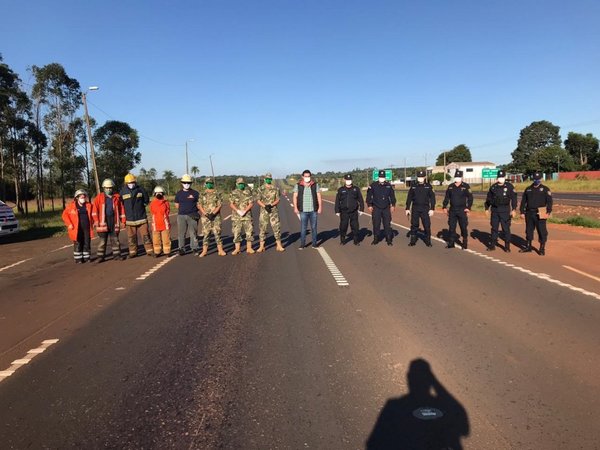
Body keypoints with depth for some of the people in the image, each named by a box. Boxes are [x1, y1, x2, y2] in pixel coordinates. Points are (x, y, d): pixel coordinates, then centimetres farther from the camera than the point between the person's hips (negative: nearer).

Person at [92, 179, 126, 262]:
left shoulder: (117, 197, 6)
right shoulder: (99, 197, 2)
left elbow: (121, 209, 8)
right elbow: (95, 209, -2)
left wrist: (123, 220, 5)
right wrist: (96, 220, -10)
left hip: (114, 220, 1)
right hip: (103, 221, -1)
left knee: (115, 239, 7)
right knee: (102, 240, 3)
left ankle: (116, 255, 14)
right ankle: (101, 256, 9)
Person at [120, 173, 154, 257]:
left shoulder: (141, 189, 1)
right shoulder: (123, 191, 0)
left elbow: (146, 201, 13)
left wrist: (140, 205, 7)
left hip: (141, 217, 0)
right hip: (129, 218, 0)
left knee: (145, 235, 0)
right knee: (131, 236, 7)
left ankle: (149, 250, 6)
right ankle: (133, 252, 17)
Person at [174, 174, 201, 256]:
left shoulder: (195, 193, 6)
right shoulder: (179, 193, 10)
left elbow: (198, 204, 10)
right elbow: (177, 204, 16)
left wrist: (196, 211, 1)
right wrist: (183, 210, 9)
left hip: (192, 215, -2)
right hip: (181, 216, 2)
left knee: (193, 233, -2)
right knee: (181, 233, 2)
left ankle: (195, 248, 6)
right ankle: (182, 249, 9)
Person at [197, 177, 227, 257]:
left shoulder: (217, 194, 4)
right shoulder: (202, 194, 9)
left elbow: (219, 205, -2)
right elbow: (199, 205, 3)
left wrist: (213, 213, -15)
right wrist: (205, 214, -12)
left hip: (216, 216, -1)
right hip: (205, 217, 1)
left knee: (217, 233, -2)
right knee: (206, 233, 2)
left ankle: (220, 250, 4)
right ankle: (204, 251, 7)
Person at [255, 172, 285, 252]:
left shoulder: (275, 189, 5)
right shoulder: (260, 189, 3)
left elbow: (277, 200, 2)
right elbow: (258, 200, 0)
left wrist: (271, 205, -15)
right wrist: (264, 206, -16)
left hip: (274, 211, 0)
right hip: (263, 211, 0)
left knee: (276, 227, -1)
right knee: (262, 228, 1)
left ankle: (279, 245, 7)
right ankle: (261, 246, 9)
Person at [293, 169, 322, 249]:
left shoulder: (315, 185, 3)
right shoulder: (298, 185, 1)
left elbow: (319, 196, 4)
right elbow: (295, 197, 1)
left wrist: (320, 207, -3)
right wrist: (295, 207, -8)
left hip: (313, 210, 1)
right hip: (303, 210, -1)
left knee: (314, 227, 8)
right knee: (303, 228, 1)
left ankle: (314, 243, 17)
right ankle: (302, 244, 10)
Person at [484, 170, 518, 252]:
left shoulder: (509, 186, -2)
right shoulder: (493, 187, 8)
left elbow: (514, 198, -5)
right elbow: (488, 198, 15)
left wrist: (513, 209, -12)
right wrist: (487, 208, 13)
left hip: (505, 211, -3)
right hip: (494, 210, 3)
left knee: (506, 228, -2)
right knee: (494, 228, 8)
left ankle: (507, 246, 6)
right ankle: (492, 245, 16)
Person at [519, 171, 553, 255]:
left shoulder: (545, 189, 1)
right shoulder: (528, 189, 12)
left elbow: (549, 201, -6)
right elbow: (523, 201, 14)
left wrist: (549, 212, -15)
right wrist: (522, 212, 9)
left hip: (540, 214, -4)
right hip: (529, 213, 4)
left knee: (541, 231, -2)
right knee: (529, 230, 11)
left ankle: (542, 248, 6)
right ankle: (528, 247, 23)